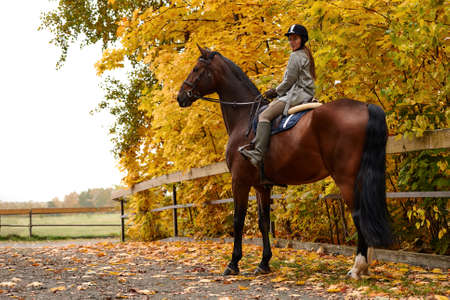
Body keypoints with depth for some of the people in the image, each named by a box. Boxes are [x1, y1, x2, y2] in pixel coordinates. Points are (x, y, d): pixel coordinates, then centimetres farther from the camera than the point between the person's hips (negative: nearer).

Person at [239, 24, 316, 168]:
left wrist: (276, 92, 2)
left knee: (264, 116, -20)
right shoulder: (306, 55, 22)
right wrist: (277, 91, 19)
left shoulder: (295, 56, -9)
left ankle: (258, 154, -33)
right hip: (304, 95, 11)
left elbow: (289, 81, -13)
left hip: (297, 95, -11)